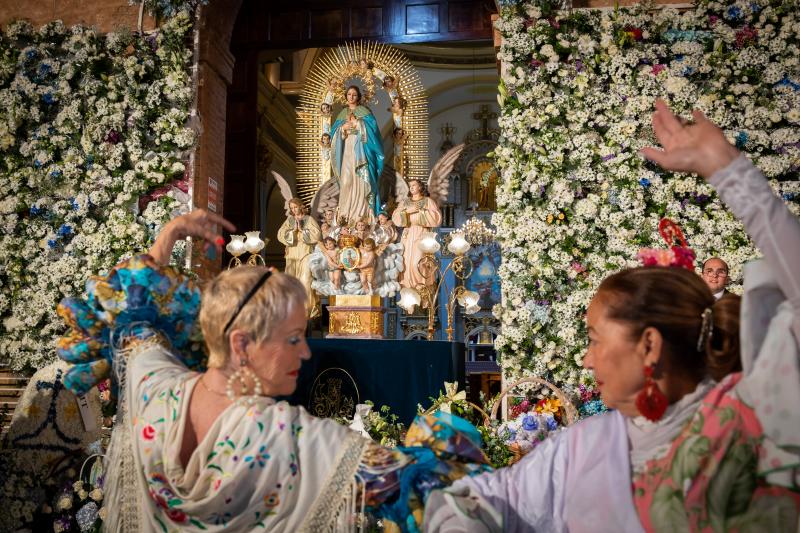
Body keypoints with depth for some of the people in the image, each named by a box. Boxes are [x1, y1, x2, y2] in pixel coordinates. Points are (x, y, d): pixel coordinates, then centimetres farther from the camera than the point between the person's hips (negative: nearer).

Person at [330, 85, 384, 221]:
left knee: (361, 180, -9)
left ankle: (362, 212, -8)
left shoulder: (364, 111, 7)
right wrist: (343, 128, -6)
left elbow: (372, 127, -6)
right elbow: (334, 131, 12)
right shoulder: (342, 113, 18)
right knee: (346, 180, -5)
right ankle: (346, 213, -2)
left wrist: (358, 124, -11)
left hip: (360, 151, -3)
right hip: (346, 151, 3)